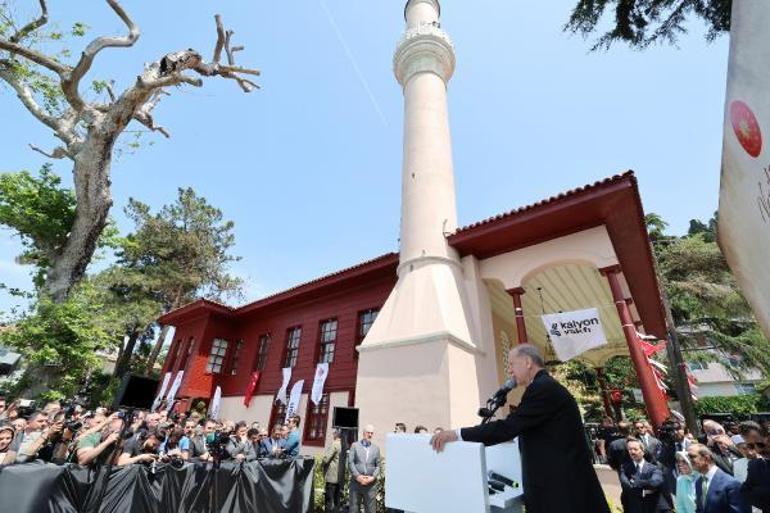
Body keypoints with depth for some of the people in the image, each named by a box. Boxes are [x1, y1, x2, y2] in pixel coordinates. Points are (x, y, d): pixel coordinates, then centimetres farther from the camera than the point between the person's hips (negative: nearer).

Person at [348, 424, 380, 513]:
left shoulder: (376, 448, 10)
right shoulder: (355, 445, 5)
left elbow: (378, 466, 7)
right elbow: (350, 462, -3)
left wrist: (373, 477, -9)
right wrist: (358, 476, -12)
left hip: (371, 483, 1)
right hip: (356, 482, -1)